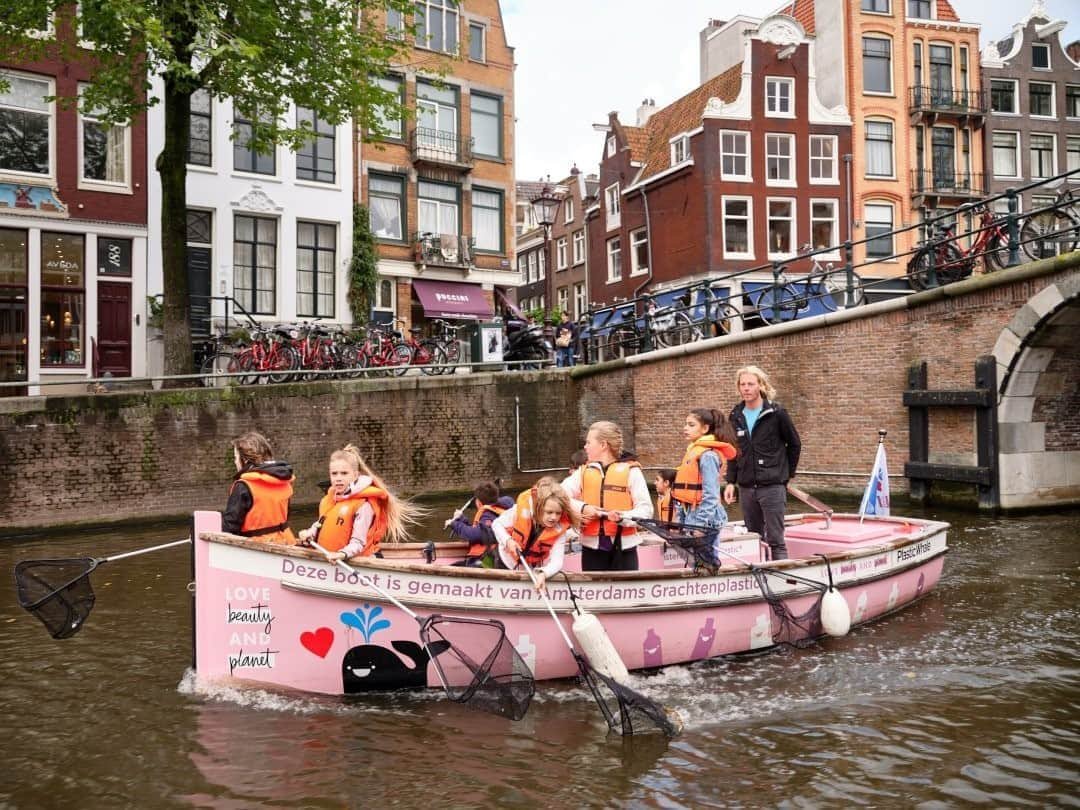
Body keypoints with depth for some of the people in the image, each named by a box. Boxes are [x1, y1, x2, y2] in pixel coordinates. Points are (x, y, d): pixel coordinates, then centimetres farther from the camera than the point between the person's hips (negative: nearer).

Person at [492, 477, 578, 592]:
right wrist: (508, 540, -32)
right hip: (509, 561, 0)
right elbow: (497, 524, -14)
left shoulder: (560, 528, -27)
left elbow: (557, 561, -32)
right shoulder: (521, 509, -30)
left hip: (535, 569, 0)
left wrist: (543, 574, -52)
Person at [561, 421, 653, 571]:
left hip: (623, 546, -3)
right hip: (592, 546, 3)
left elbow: (646, 509, -7)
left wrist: (623, 517, -23)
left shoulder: (630, 471, -3)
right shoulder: (583, 472, 8)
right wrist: (582, 508, -13)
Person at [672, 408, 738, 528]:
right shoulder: (693, 451, 14)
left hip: (706, 519, -9)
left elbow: (710, 495, -18)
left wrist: (700, 524, -19)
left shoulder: (708, 455, -14)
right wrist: (682, 521, 17)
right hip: (691, 516, 9)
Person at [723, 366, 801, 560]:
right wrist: (730, 481, 8)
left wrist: (786, 473, 6)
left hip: (772, 486, -5)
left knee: (775, 540, -5)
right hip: (746, 487, 5)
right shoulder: (736, 416, 9)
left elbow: (794, 444, 4)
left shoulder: (776, 413, -5)